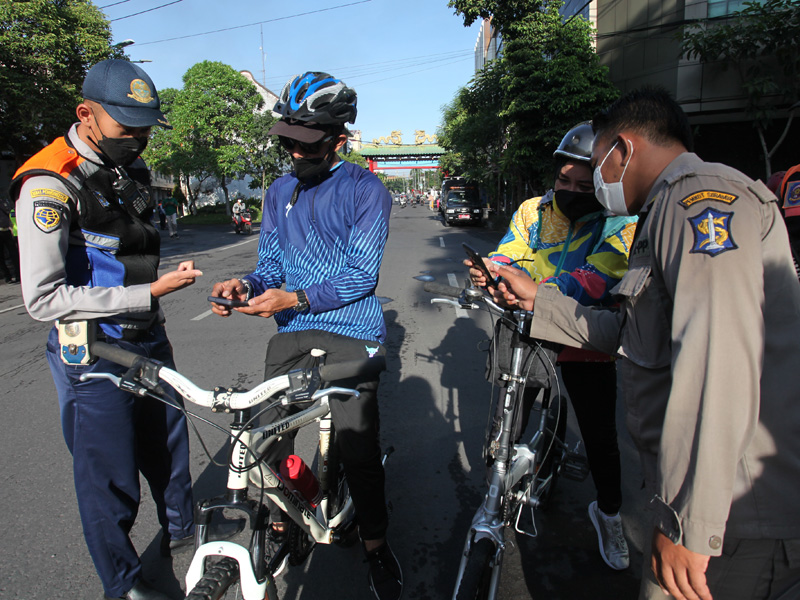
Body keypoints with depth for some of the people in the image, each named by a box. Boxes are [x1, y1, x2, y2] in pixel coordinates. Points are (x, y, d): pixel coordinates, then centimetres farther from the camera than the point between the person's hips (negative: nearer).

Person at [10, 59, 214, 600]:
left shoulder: (133, 169, 6)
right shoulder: (49, 184, -19)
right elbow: (43, 298, -24)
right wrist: (149, 293, -25)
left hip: (149, 340, 8)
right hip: (94, 356, -7)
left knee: (168, 441, 22)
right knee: (111, 474, 8)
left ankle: (180, 530, 47)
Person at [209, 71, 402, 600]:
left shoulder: (366, 190, -4)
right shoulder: (280, 193, 13)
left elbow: (362, 273, -11)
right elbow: (272, 265, 12)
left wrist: (296, 298, -22)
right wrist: (247, 286, -10)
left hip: (352, 334, -4)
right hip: (292, 335, 5)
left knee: (358, 446, -4)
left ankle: (376, 543, 20)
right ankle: (279, 524, 29)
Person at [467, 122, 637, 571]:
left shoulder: (620, 224, -9)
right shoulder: (533, 210, 3)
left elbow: (598, 279, -24)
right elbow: (508, 255, -3)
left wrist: (538, 288, -41)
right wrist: (489, 271, -28)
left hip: (586, 345, -2)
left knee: (600, 438, 9)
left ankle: (609, 513, 38)